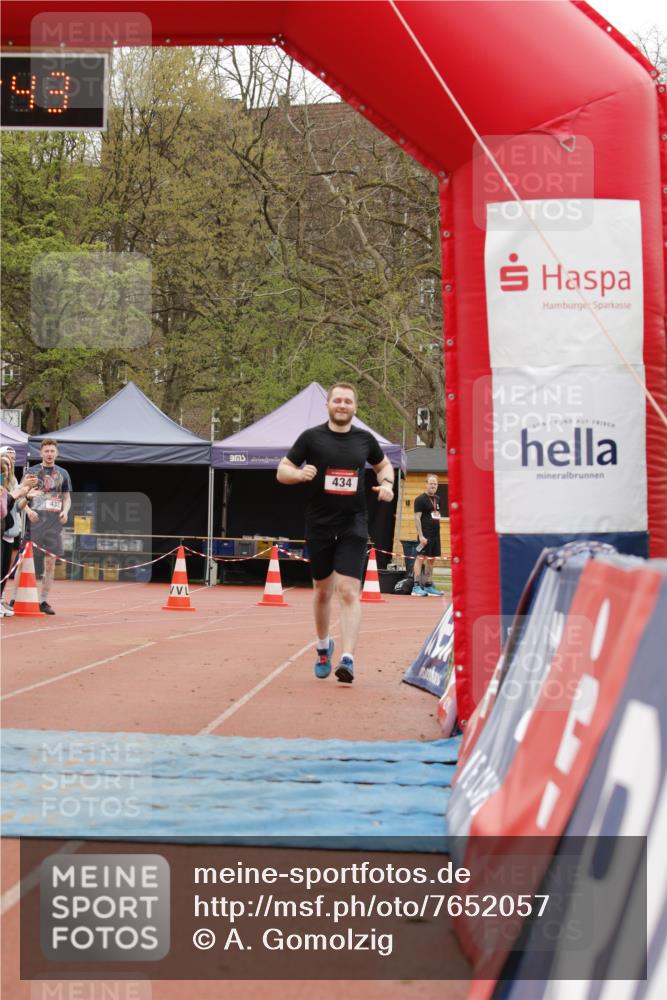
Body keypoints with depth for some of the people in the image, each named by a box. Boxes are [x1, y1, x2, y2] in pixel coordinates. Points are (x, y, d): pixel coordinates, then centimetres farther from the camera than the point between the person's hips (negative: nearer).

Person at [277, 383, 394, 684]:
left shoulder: (365, 439, 5)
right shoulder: (311, 437, -1)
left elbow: (383, 464, 23)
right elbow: (282, 471, 2)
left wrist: (387, 483, 2)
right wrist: (300, 473, -19)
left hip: (353, 525, 0)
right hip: (319, 524, 0)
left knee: (349, 591, -13)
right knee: (322, 590, 13)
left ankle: (347, 659, -19)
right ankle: (323, 647, 36)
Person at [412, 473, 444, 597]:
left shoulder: (437, 499, 16)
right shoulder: (421, 499, -8)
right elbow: (417, 518, -13)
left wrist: (437, 532, 17)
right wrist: (421, 535, -19)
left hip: (435, 535, 8)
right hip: (425, 535, -8)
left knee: (431, 560, 11)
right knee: (420, 558, -8)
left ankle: (429, 586, 17)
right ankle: (416, 587, -9)